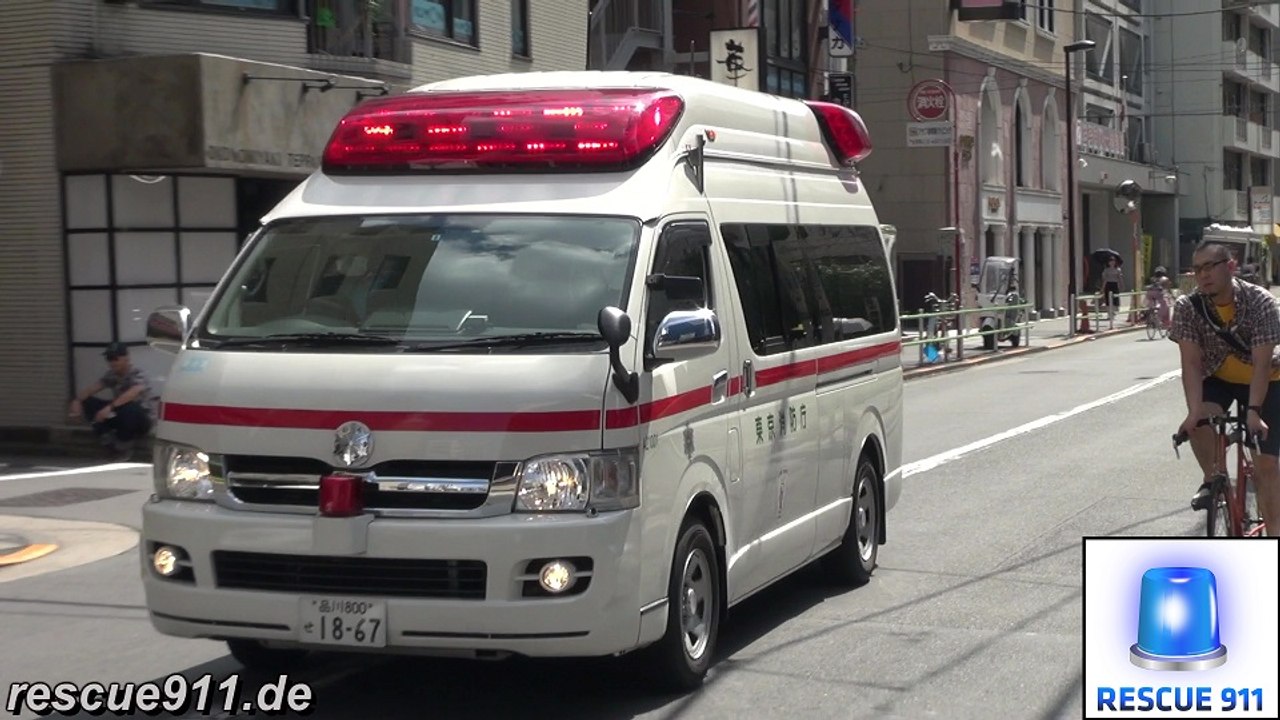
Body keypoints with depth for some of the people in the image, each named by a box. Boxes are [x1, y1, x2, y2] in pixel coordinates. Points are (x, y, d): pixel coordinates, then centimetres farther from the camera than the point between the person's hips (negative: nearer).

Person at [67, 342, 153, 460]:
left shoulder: (137, 375, -19)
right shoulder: (111, 375, 3)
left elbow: (132, 393, -39)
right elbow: (93, 388, -6)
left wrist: (110, 407, -50)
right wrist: (77, 400, -27)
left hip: (139, 418, -6)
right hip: (119, 416, 6)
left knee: (128, 408, -41)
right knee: (88, 402, -10)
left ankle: (125, 446, -14)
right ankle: (107, 440, -10)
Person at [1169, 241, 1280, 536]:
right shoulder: (1188, 307, -20)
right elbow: (1191, 364, -23)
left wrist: (1253, 411, -40)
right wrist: (1194, 410, -37)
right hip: (1217, 378, 2)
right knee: (1198, 422, -30)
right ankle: (1213, 480, -4)